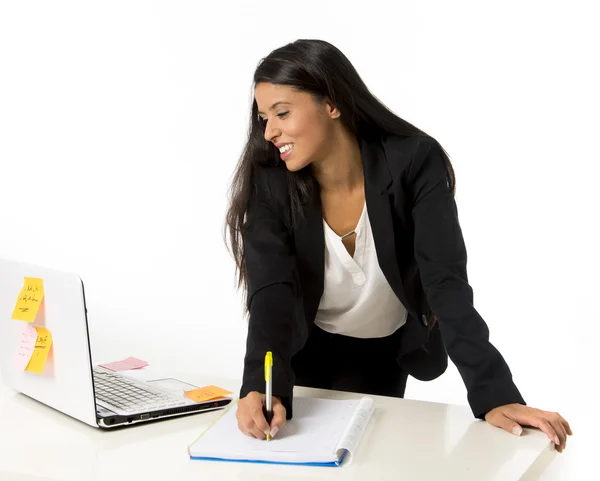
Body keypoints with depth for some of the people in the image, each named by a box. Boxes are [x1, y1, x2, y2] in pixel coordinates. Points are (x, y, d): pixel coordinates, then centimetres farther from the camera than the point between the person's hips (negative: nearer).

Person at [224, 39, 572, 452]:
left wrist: (493, 394, -43)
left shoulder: (413, 163, -28)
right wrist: (261, 387, -52)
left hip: (385, 352, -1)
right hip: (306, 350, 1)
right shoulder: (269, 183, -25)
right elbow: (270, 294, -33)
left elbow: (447, 282, -32)